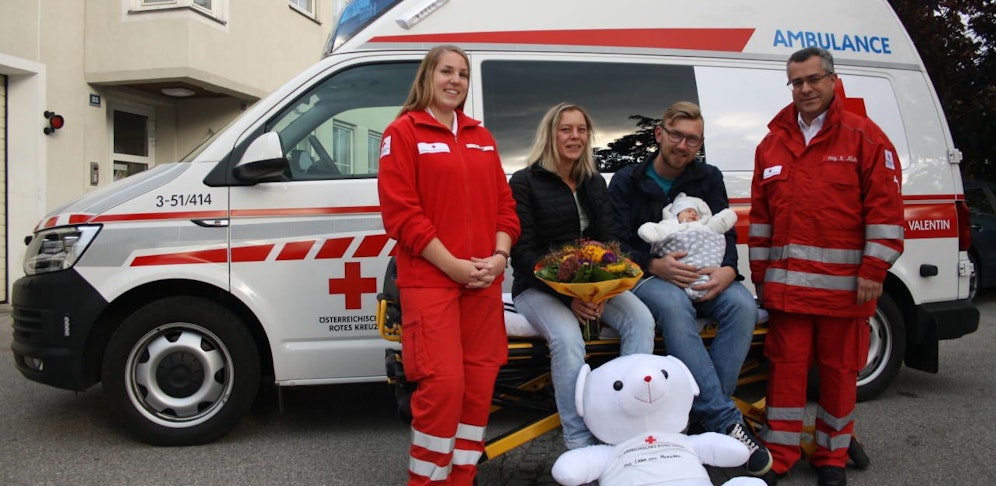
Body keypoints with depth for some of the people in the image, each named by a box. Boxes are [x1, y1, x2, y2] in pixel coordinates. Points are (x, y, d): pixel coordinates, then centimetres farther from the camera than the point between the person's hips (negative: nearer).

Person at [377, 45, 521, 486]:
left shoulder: (481, 137, 17)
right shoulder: (403, 132, 0)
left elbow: (504, 204, 15)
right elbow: (401, 212, -9)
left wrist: (498, 256, -3)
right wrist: (453, 265, -14)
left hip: (484, 282, 6)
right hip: (429, 280, -6)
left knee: (479, 384, 7)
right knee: (443, 384, -12)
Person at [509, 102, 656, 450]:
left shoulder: (595, 183, 14)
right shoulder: (524, 183, -3)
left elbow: (607, 242, 8)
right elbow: (523, 253, -10)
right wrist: (568, 295, -21)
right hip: (538, 288, -5)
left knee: (641, 319, -23)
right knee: (567, 337, -35)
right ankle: (578, 442, -23)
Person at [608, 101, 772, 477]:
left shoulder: (709, 178, 12)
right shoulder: (627, 181, 3)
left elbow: (726, 233, 5)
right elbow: (616, 245, -4)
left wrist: (728, 270, -18)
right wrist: (655, 266, -23)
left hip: (702, 277, 4)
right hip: (647, 278, -3)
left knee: (743, 304, -29)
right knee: (673, 304, -38)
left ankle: (706, 411, -25)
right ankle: (725, 421, -40)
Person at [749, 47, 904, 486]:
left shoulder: (864, 137, 0)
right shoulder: (773, 143, 13)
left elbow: (884, 206, -5)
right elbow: (760, 213, 14)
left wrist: (874, 269, -9)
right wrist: (759, 273, 12)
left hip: (844, 281, -3)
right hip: (787, 280, 3)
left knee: (839, 367, 8)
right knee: (786, 364, 6)